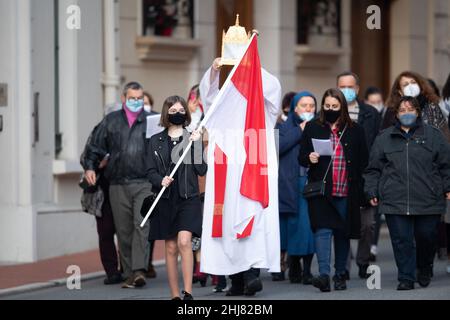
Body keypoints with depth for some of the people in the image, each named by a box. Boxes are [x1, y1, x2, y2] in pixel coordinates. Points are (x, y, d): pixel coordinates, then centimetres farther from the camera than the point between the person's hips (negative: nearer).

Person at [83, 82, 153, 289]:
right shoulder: (111, 121, 13)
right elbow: (98, 147, 15)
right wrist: (90, 167, 2)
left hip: (144, 184, -2)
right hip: (118, 184, 2)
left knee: (142, 226, -15)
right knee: (123, 231, 4)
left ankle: (139, 270, -19)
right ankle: (129, 274, 9)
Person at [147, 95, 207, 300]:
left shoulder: (193, 138, 5)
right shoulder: (156, 141, 9)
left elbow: (201, 170, -2)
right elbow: (151, 172, 7)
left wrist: (196, 145, -11)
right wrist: (161, 180, -13)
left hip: (188, 198, -2)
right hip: (166, 200, 2)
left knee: (184, 241, -19)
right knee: (171, 248, 5)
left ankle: (188, 293, -20)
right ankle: (175, 295, 11)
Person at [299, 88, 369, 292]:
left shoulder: (355, 131, 8)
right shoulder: (312, 128, 7)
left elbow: (363, 160, 10)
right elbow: (301, 157, 7)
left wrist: (355, 181, 0)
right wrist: (309, 159, -15)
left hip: (346, 192, 2)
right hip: (321, 191, -2)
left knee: (343, 233, 9)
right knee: (323, 229, -15)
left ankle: (340, 274, 21)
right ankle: (324, 275, -22)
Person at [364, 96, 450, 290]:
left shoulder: (433, 135, 9)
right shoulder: (384, 138, 12)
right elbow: (374, 169, 13)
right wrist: (372, 192, 7)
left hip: (428, 200, 0)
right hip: (395, 201, 1)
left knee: (426, 237, 4)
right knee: (402, 240, -4)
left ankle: (424, 270, 29)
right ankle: (406, 278, 4)